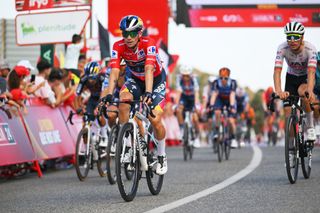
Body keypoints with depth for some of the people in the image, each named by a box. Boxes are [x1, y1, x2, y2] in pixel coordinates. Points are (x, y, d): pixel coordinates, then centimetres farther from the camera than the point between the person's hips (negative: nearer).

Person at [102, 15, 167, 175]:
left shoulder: (149, 44, -32)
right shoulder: (119, 47, -23)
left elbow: (149, 70, -45)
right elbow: (114, 72, -32)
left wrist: (148, 93, -59)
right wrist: (109, 95, -47)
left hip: (156, 80, -3)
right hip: (135, 79, 3)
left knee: (155, 121, -15)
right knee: (123, 102, -30)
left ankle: (161, 157, 9)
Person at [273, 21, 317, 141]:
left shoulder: (310, 49, -31)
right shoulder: (282, 48, -27)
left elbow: (311, 72, -42)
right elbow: (277, 71, -35)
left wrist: (310, 91, -60)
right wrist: (278, 91, -53)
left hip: (306, 77, -2)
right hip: (291, 77, 2)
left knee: (303, 92, -36)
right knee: (288, 112, -10)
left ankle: (310, 128, -18)